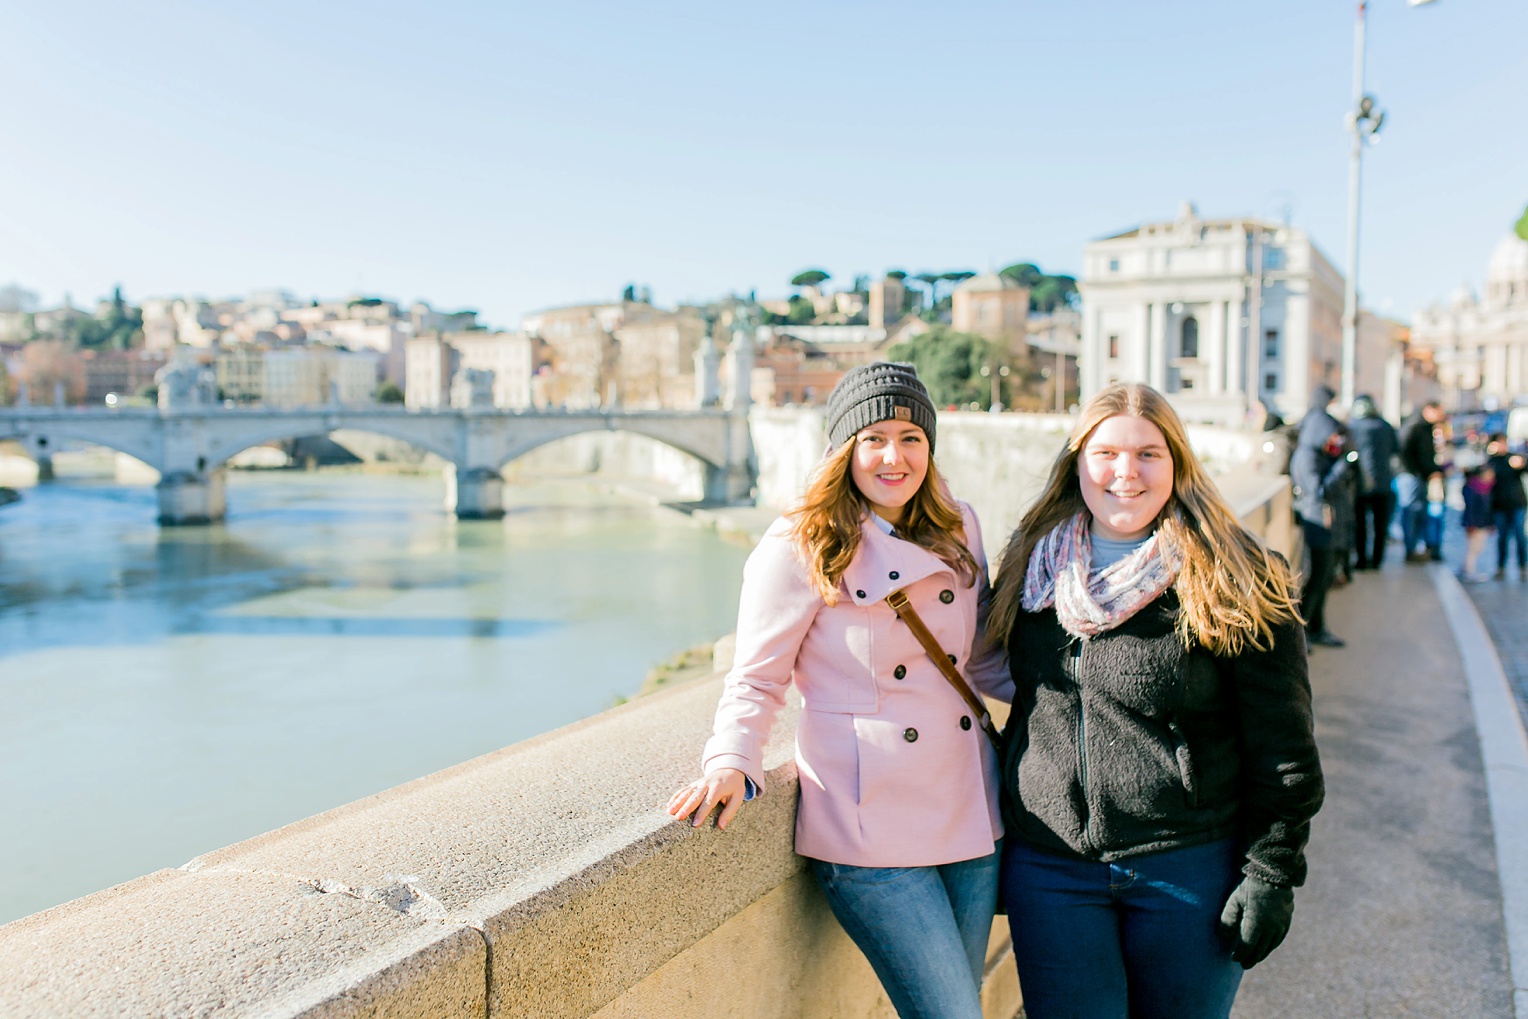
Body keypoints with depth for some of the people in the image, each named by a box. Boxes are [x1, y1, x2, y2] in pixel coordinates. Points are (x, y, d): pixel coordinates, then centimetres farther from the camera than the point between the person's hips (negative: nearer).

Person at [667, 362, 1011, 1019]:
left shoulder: (958, 530, 8)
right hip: (869, 824, -6)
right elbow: (757, 678, -5)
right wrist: (731, 763, -21)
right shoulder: (800, 549, -10)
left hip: (971, 811, 6)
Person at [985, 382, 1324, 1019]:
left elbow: (1282, 745, -5)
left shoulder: (1236, 583, -7)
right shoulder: (1031, 569, 5)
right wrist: (1005, 844, 14)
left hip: (1191, 869, -2)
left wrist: (1271, 872, -7)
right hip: (1050, 869, 3)